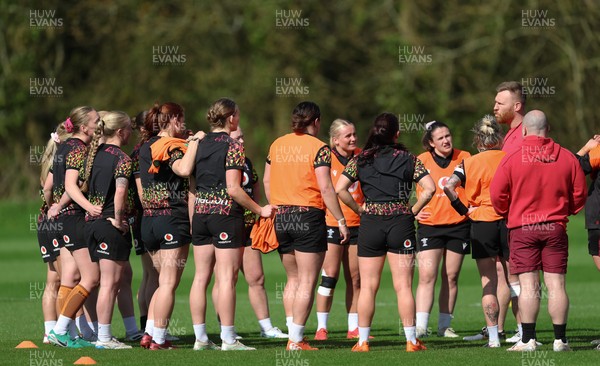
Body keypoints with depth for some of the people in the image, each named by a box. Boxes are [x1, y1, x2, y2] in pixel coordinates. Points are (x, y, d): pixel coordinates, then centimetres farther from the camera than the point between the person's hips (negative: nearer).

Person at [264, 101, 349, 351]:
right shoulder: (318, 148, -9)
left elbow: (266, 181, 13)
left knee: (293, 279, 16)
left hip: (281, 217, 6)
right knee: (307, 282, -2)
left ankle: (292, 336, 11)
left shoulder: (277, 145, 8)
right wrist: (341, 220, -9)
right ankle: (297, 341, -5)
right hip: (309, 216, -6)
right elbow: (325, 188, -14)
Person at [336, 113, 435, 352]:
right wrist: (413, 210, 3)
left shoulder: (361, 160, 3)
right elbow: (429, 188, -6)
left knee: (368, 286, 6)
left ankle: (363, 341, 7)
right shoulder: (408, 159, 2)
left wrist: (360, 209, 4)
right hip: (401, 222, 0)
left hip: (370, 223, 1)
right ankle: (411, 340, 1)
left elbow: (340, 189, -6)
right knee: (403, 286, 1)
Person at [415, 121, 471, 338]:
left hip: (458, 225, 2)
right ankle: (420, 326, -16)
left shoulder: (464, 158, 5)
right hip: (429, 225, -2)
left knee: (451, 278, 5)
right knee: (427, 276, -11)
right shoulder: (421, 161, 1)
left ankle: (444, 326, 12)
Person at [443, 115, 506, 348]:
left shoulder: (469, 163, -1)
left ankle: (493, 337, 0)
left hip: (482, 223, -1)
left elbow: (448, 186, -13)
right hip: (510, 221, 1)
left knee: (488, 283, 3)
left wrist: (463, 209, -2)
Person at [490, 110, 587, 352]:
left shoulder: (512, 158, -8)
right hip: (555, 228, 2)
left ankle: (528, 339, -4)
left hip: (522, 229, -2)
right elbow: (579, 193, 7)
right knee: (556, 285, 3)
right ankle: (560, 339, 3)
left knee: (528, 285, -2)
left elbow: (497, 194, -4)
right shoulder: (567, 157, 0)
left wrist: (507, 214, 15)